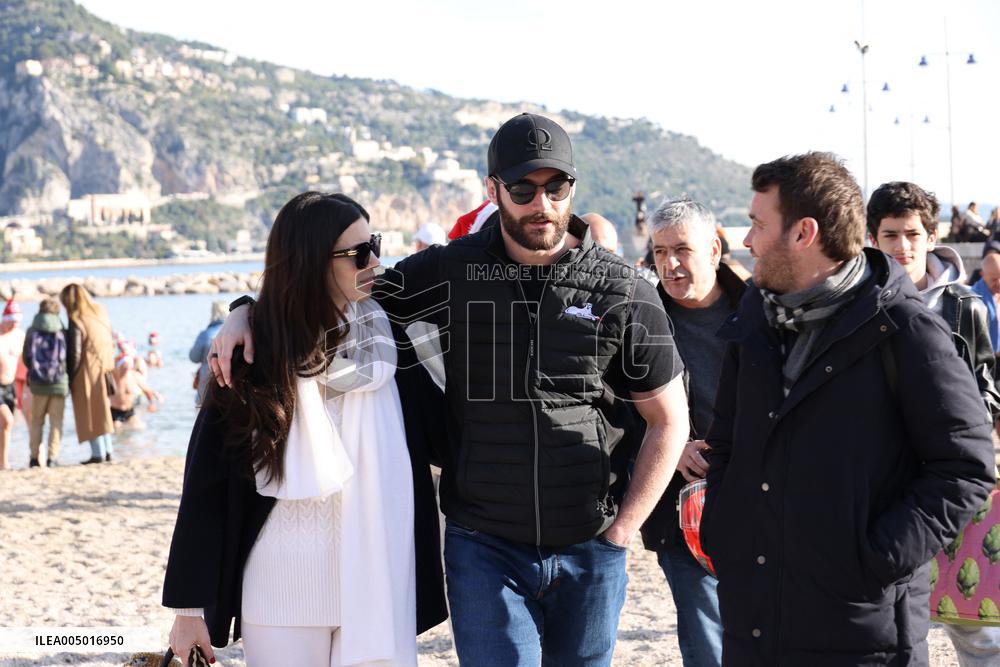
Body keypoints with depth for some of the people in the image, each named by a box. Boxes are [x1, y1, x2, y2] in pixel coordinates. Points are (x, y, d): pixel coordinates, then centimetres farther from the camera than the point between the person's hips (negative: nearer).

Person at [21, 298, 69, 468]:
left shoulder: (32, 331, 0)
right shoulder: (62, 332, -2)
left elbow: (25, 356, 4)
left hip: (37, 382, 1)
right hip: (59, 382, -1)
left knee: (36, 421, 12)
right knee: (56, 421, 4)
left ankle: (34, 457, 9)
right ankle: (52, 457, -3)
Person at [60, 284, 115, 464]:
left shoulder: (76, 322, -16)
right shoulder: (101, 313, 4)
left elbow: (74, 355, -16)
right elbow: (110, 345, 8)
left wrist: (69, 379, -8)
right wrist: (108, 365, 14)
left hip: (87, 373, -7)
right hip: (104, 369, 7)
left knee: (90, 414, 2)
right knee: (102, 410, 17)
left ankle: (98, 453, 3)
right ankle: (108, 450, 17)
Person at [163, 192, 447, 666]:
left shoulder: (386, 336, 1)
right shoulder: (253, 355, -6)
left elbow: (438, 432, 11)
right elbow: (206, 485, -4)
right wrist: (190, 607, -4)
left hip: (381, 590, 2)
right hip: (283, 596, -2)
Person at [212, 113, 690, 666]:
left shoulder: (623, 292, -1)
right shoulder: (450, 273, -1)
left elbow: (669, 419, 5)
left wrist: (620, 532, -1)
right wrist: (250, 312, -7)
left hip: (590, 552, 1)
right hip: (484, 548, -1)